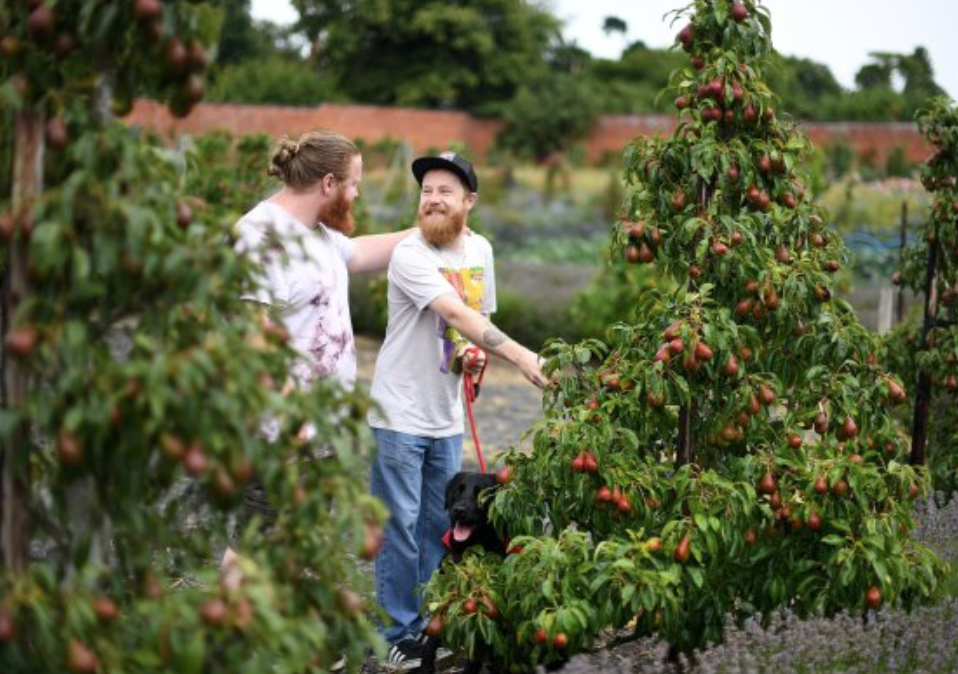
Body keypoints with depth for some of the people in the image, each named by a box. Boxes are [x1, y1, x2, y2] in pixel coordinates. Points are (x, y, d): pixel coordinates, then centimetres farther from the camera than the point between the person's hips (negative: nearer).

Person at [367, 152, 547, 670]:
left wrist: (474, 352, -4)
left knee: (440, 525, 13)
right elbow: (457, 315, -28)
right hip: (401, 413, -6)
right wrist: (519, 355, -35)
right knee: (400, 526, 1)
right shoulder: (411, 254, -17)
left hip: (447, 416, 6)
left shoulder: (480, 250, 6)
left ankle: (432, 623, 25)